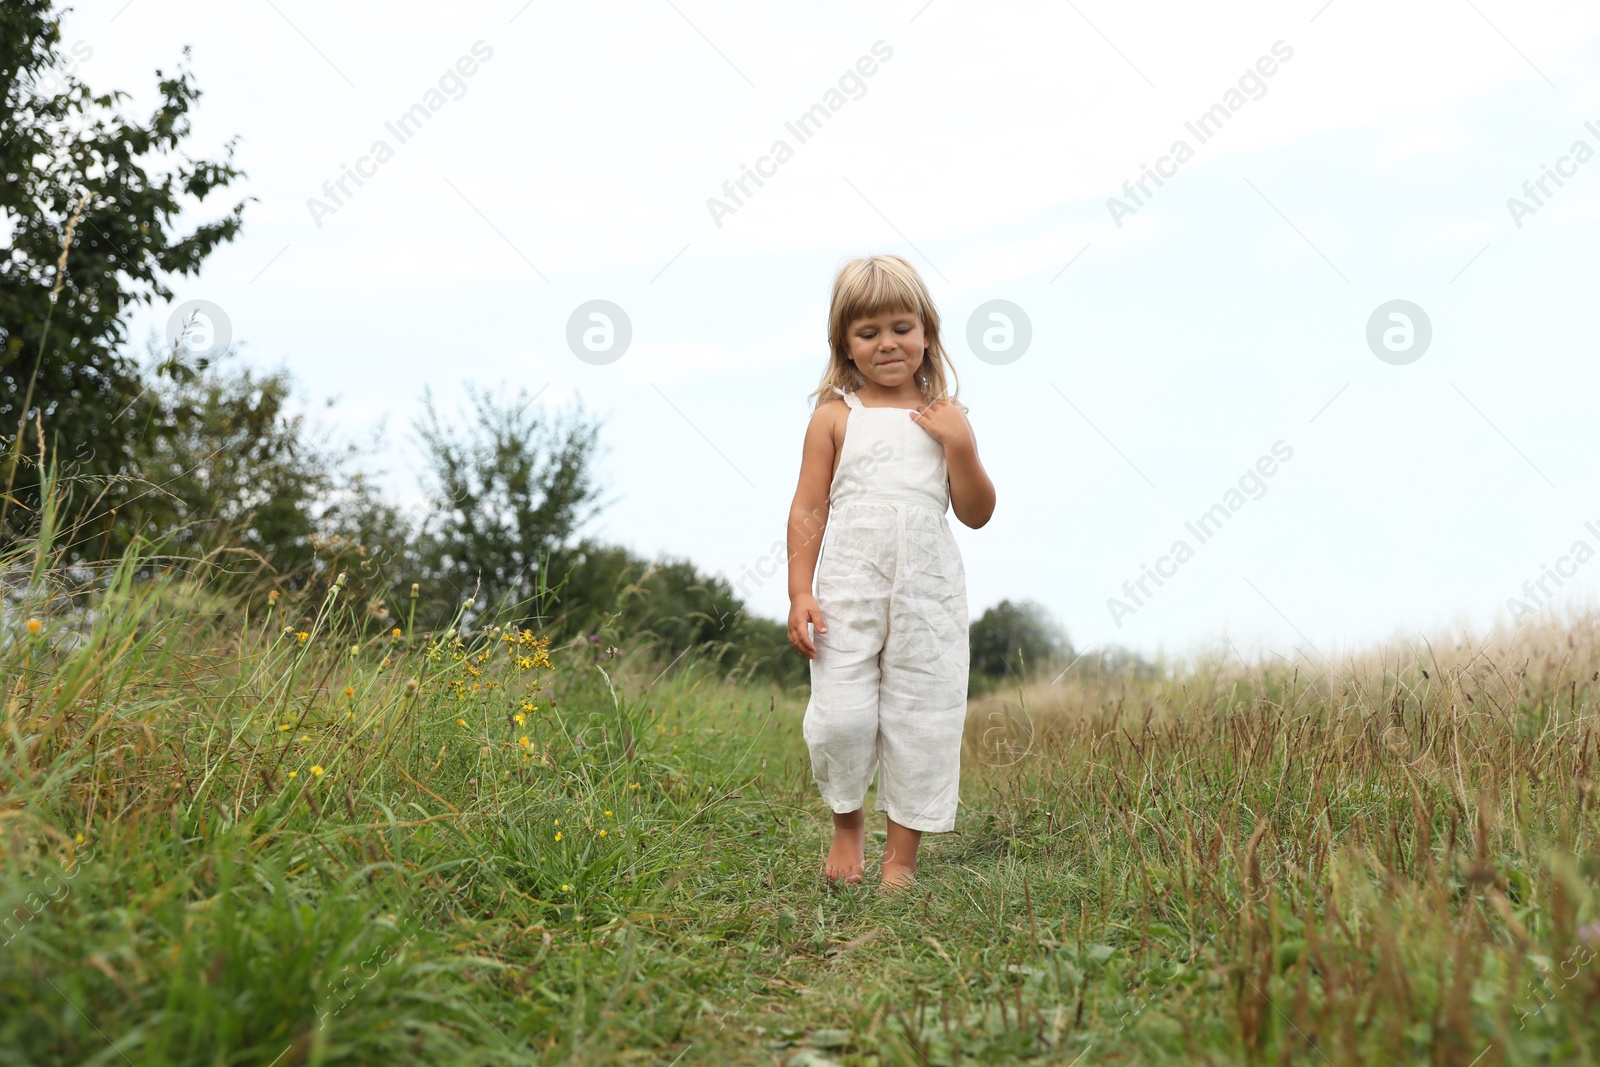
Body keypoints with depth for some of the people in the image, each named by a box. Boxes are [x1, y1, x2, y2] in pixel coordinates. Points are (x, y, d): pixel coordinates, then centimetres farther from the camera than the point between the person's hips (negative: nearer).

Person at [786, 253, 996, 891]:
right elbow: (808, 509, 3)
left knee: (922, 719, 4)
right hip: (848, 589, -2)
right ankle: (847, 823, 23)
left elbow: (977, 514, 7)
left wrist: (960, 443, -6)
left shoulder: (944, 418, 8)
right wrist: (800, 593, -5)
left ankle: (901, 854, 18)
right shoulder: (836, 416, 3)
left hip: (929, 596, 2)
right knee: (841, 717, -6)